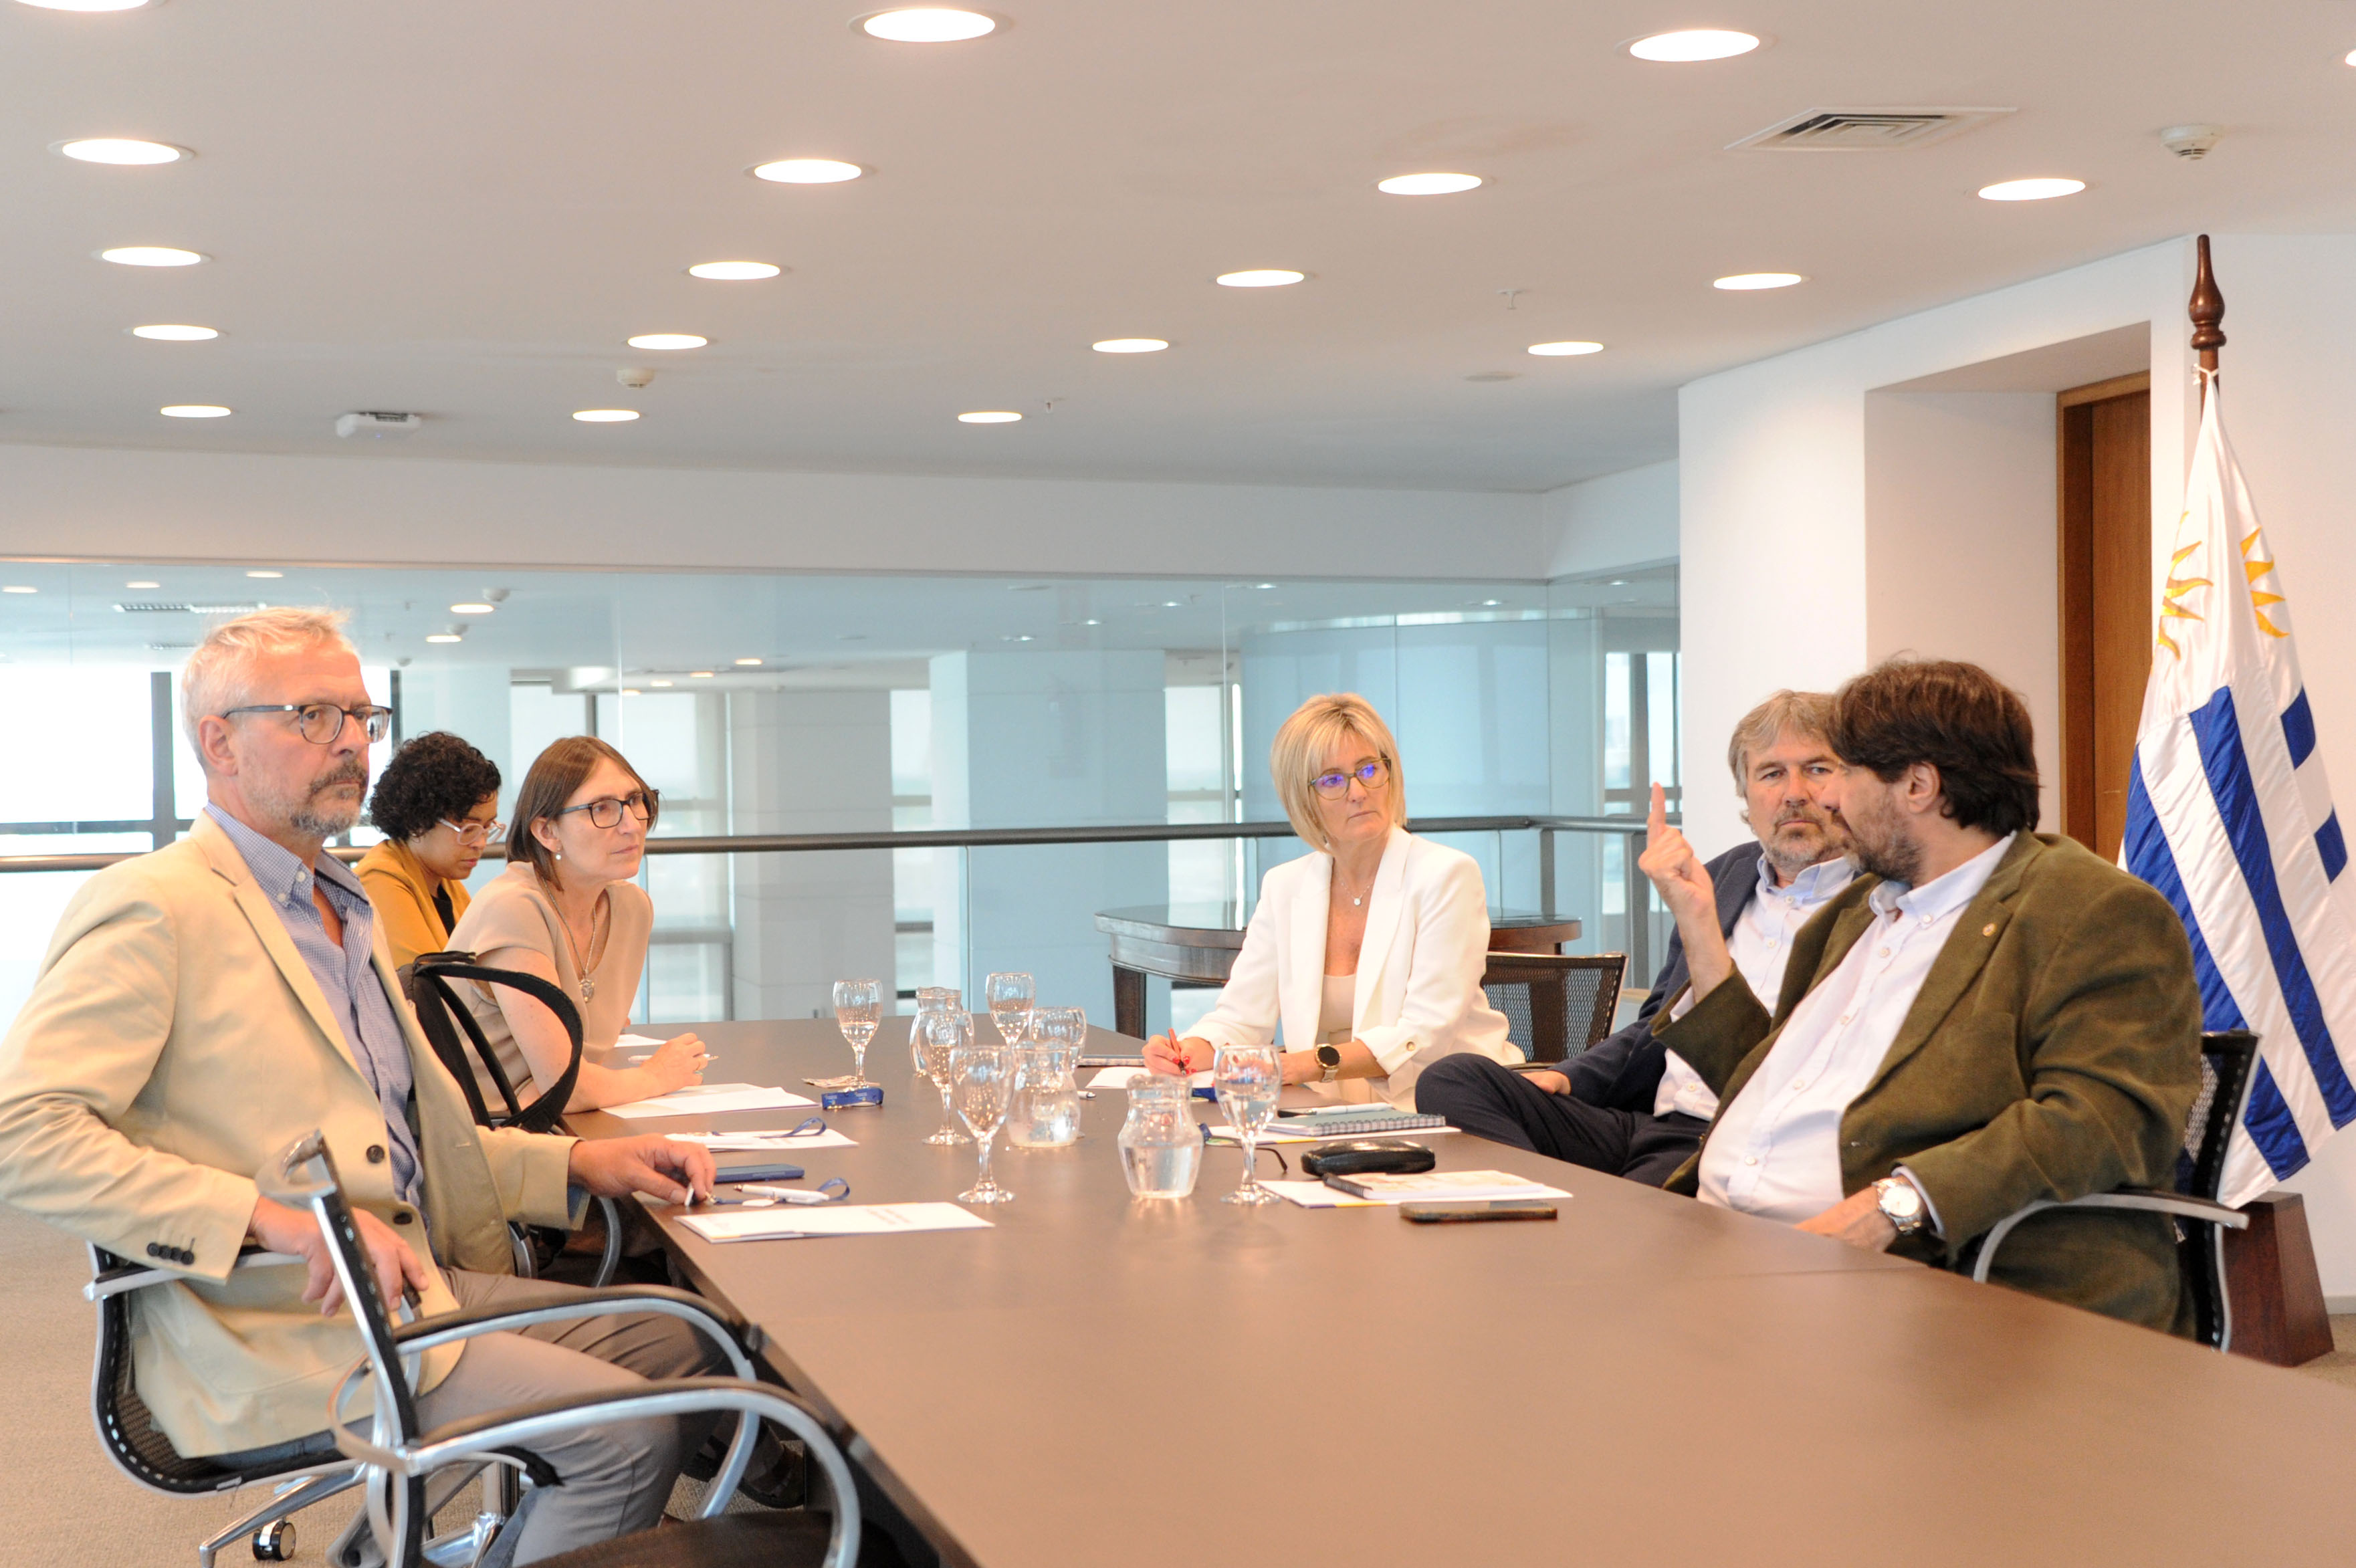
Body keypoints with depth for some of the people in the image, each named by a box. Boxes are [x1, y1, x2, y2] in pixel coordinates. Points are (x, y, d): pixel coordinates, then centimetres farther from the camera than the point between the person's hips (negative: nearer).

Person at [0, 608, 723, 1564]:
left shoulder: (346, 910, 20)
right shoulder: (153, 907, -11)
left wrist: (581, 1165, 8)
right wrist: (274, 1219, -28)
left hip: (410, 1282, 9)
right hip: (270, 1335, -9)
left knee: (680, 1346, 4)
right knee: (628, 1432, -18)